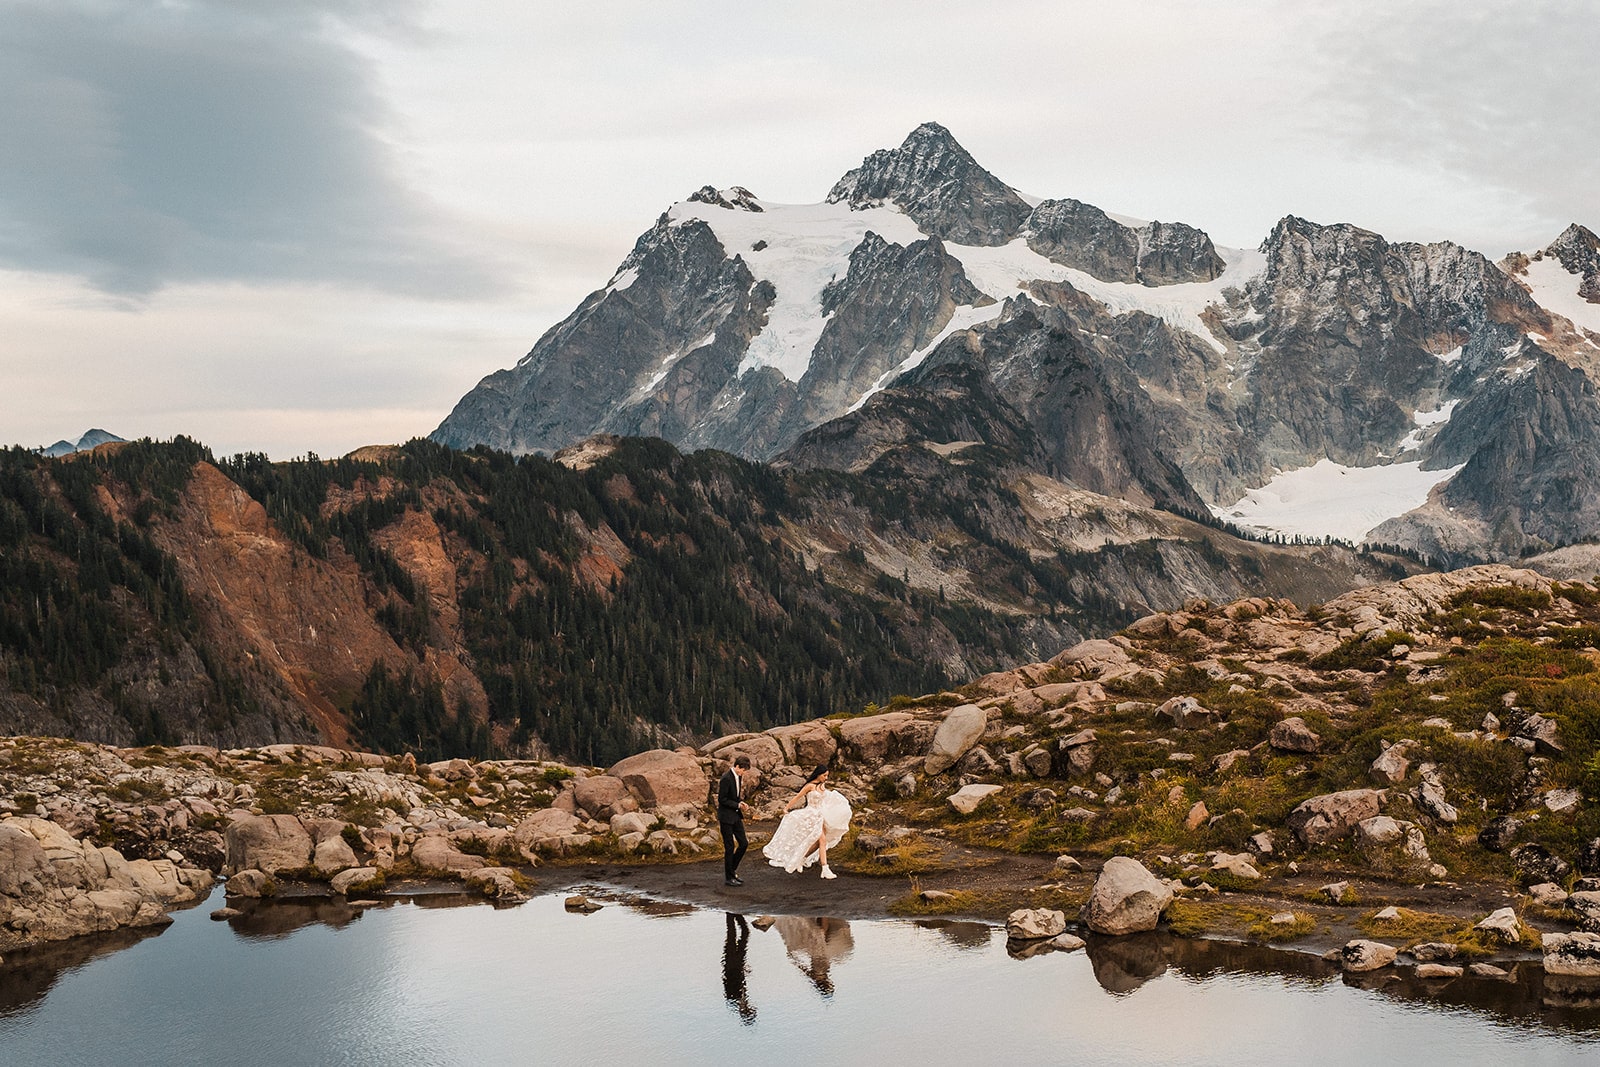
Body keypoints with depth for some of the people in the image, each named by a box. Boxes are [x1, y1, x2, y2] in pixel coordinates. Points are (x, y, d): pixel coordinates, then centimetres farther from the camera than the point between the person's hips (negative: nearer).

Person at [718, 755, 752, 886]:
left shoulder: (738, 777, 6)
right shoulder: (726, 778, -20)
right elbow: (722, 799, -18)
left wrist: (742, 804, 0)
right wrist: (737, 805, -18)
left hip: (736, 816, 8)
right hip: (726, 817, -8)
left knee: (744, 843, 9)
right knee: (729, 847, -1)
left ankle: (732, 871, 23)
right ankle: (729, 878, 8)